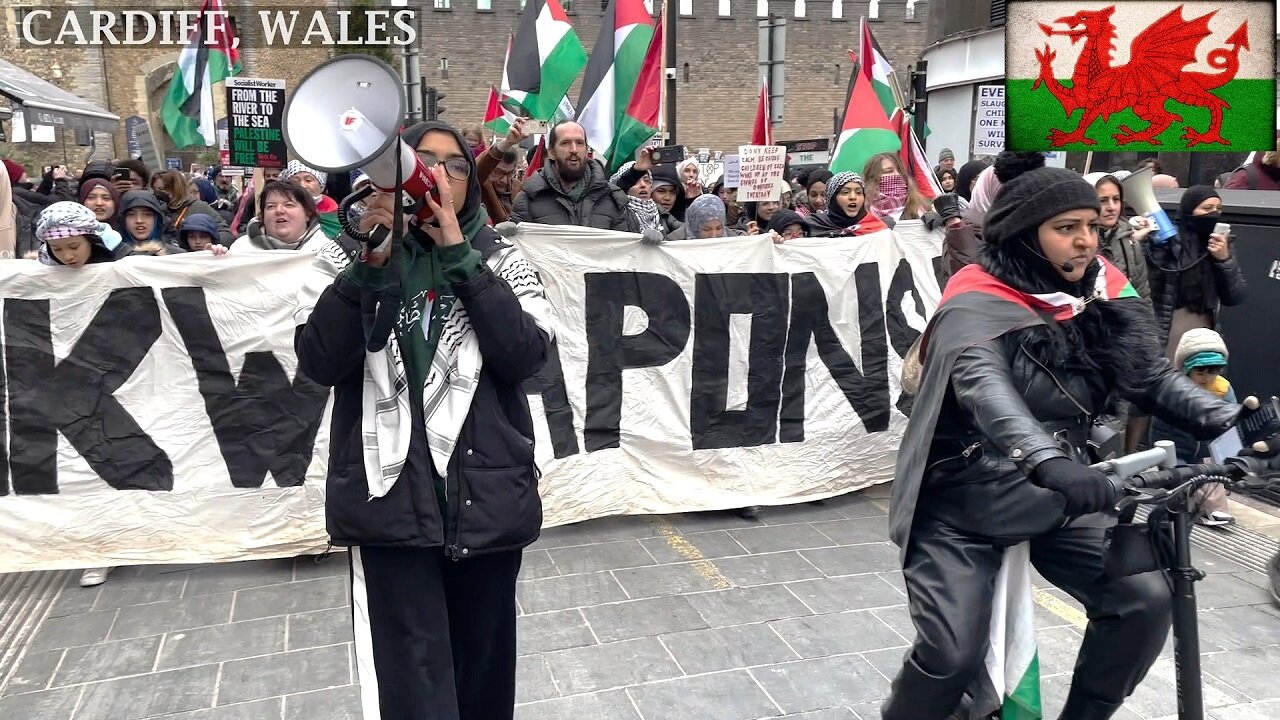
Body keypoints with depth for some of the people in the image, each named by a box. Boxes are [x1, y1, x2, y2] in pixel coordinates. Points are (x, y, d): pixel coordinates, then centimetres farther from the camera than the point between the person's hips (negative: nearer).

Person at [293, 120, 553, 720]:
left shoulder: (500, 260, 5)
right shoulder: (352, 256, 4)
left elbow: (527, 354, -11)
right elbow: (320, 363, -9)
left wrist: (459, 255, -14)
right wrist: (369, 262, -17)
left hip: (487, 498, 1)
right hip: (391, 500, -1)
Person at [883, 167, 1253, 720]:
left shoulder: (1101, 295, 1)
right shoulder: (977, 306, -19)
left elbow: (1151, 376, -5)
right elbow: (985, 388, -37)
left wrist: (1232, 420, -22)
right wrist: (1047, 462, -54)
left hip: (1052, 500, 6)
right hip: (962, 507, -6)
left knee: (1146, 601, -6)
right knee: (953, 654, -17)